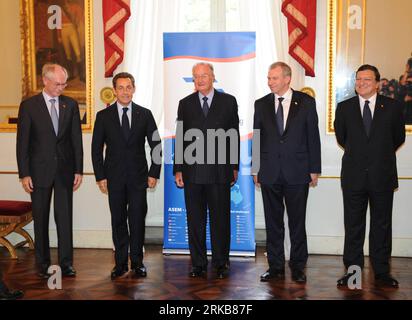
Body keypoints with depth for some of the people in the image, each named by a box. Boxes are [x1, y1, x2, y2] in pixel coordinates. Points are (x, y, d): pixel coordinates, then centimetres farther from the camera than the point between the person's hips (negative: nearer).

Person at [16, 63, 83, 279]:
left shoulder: (71, 105, 6)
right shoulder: (29, 105, -1)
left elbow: (76, 139, 6)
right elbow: (22, 142, -2)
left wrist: (78, 170, 2)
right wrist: (24, 174, -7)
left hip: (65, 170, 2)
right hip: (39, 170, -1)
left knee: (65, 217, 2)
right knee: (41, 218, 7)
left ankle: (66, 263, 9)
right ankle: (43, 263, 17)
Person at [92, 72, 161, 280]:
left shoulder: (145, 114, 4)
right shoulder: (104, 116, 3)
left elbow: (156, 145, 5)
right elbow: (96, 148, 4)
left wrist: (154, 173, -2)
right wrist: (100, 177, -3)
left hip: (138, 177, 0)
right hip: (114, 177, 0)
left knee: (137, 220, 3)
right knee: (118, 221, 7)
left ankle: (137, 262, 16)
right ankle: (121, 262, 17)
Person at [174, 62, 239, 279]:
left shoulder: (228, 101, 6)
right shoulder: (185, 104, 9)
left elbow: (234, 135, 7)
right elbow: (180, 138, 7)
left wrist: (234, 166, 4)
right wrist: (178, 169, 2)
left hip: (219, 171, -1)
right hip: (192, 171, 1)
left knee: (220, 219, 4)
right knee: (195, 220, 7)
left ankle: (221, 264, 17)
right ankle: (198, 264, 18)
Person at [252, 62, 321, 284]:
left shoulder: (306, 102, 2)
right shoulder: (261, 104, 7)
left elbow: (313, 137, 2)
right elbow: (256, 139, 9)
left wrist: (314, 169, -1)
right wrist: (255, 169, 5)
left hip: (297, 172, -2)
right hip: (269, 172, 2)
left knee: (297, 223, 5)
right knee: (273, 223, 8)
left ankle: (298, 267, 17)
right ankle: (275, 267, 18)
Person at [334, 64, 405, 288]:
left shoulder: (392, 107, 1)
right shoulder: (344, 108, 4)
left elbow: (398, 137, 13)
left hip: (383, 176, 0)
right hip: (354, 176, 1)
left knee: (382, 225, 8)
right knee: (353, 226, 6)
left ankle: (381, 272, 19)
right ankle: (352, 270, 16)